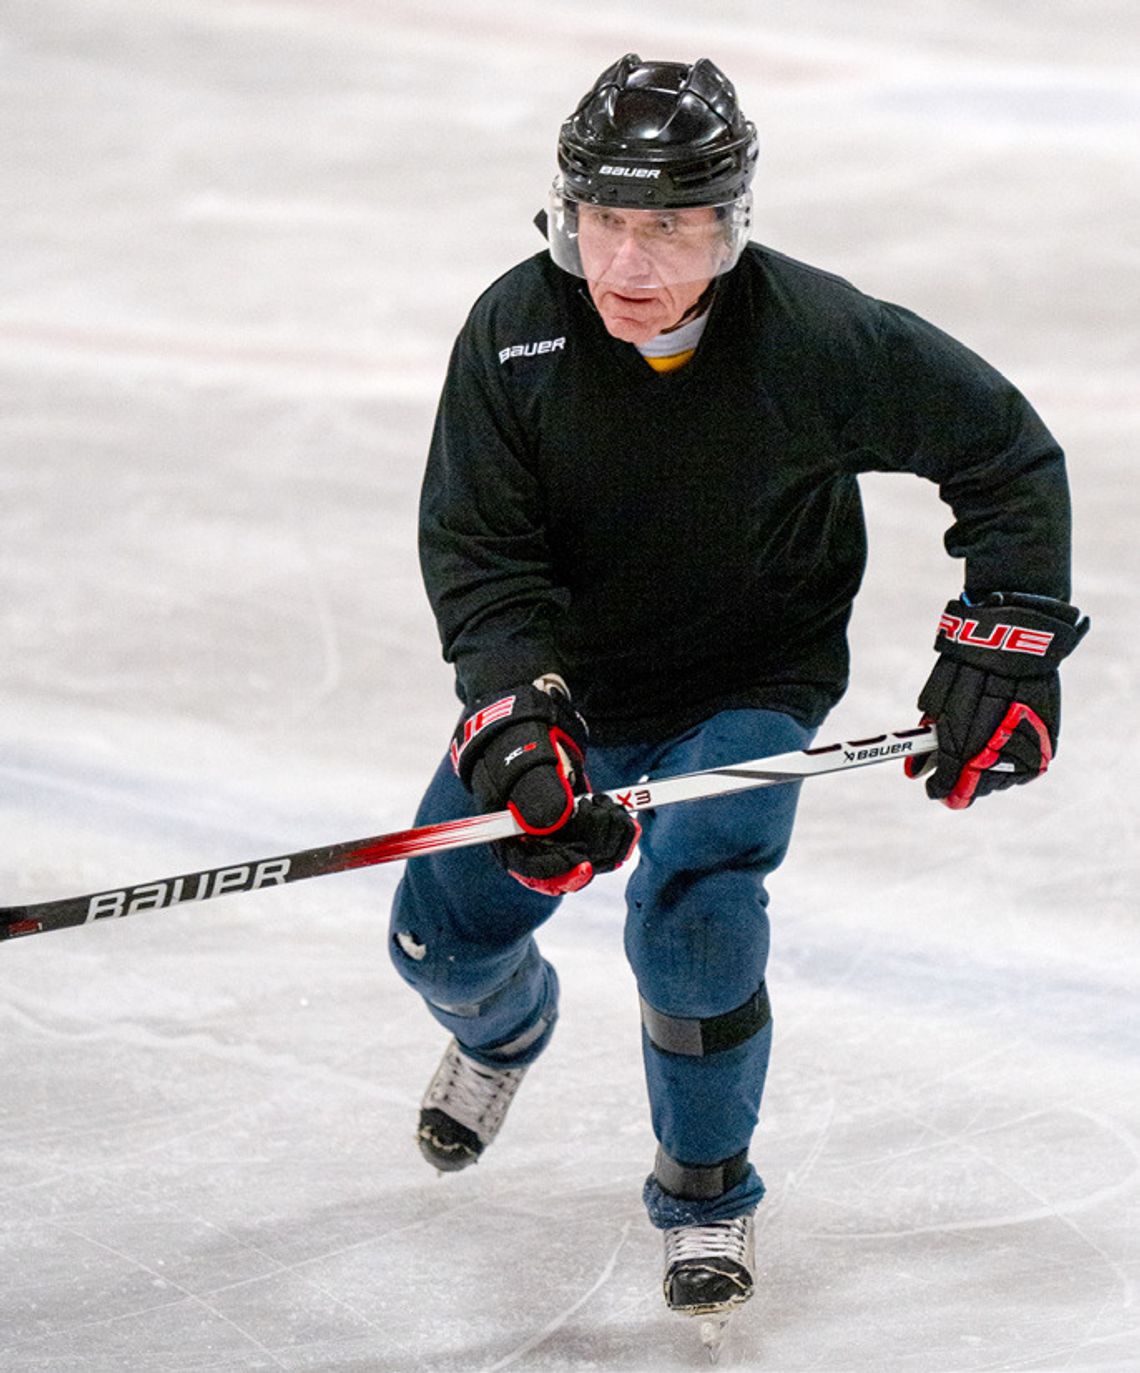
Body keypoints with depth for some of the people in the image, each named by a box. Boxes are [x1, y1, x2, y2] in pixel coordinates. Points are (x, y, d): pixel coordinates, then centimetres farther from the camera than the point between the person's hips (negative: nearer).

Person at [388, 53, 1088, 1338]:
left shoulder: (816, 337, -25)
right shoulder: (516, 332, -20)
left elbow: (1006, 452, -12)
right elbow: (476, 550, -17)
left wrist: (1006, 645, -15)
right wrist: (521, 719, -31)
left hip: (750, 690, -3)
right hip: (568, 679, 3)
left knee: (693, 919, -24)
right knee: (444, 930, 4)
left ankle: (707, 1192, 4)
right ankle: (503, 1027, 45)